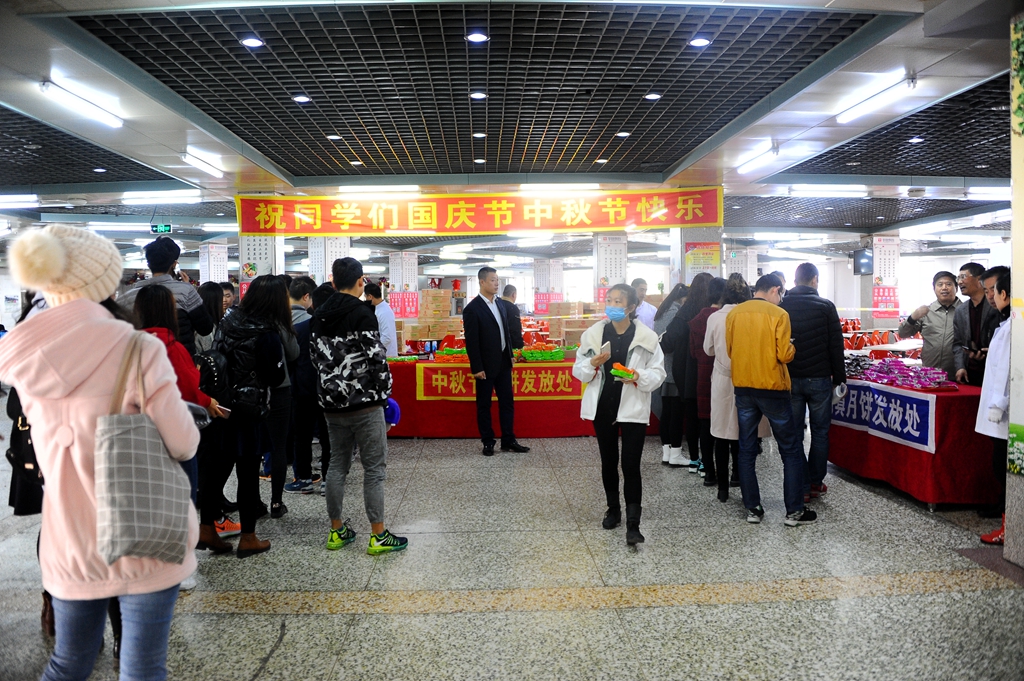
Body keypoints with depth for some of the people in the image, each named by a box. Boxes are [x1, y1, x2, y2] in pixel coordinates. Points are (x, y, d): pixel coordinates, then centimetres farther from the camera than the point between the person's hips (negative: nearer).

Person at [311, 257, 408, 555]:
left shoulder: (318, 316, 8)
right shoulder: (362, 313, -13)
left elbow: (316, 356, 13)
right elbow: (376, 357, -16)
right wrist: (384, 392, -4)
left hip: (333, 404, 7)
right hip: (365, 403, -7)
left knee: (337, 465, 16)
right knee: (374, 468, 1)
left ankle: (336, 531, 23)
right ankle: (378, 536, 5)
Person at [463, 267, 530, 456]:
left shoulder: (499, 302, 7)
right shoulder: (472, 308, -14)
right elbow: (471, 341, -15)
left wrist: (510, 354, 13)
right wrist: (477, 368, -15)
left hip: (503, 362, 7)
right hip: (486, 365, -6)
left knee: (507, 402, 10)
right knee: (484, 405, 8)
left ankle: (508, 441, 19)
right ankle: (488, 442, 19)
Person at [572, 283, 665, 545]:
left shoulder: (646, 337, -6)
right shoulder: (593, 334, 0)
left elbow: (658, 373, -2)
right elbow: (578, 371, 4)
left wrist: (639, 376, -21)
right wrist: (592, 364, -17)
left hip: (633, 409, -3)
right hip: (603, 407, 3)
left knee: (630, 465, -5)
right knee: (608, 462, 16)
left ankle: (633, 523, 1)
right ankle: (613, 509, 35)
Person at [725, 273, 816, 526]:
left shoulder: (733, 313, 1)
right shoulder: (778, 314, -11)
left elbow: (730, 351, 7)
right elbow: (784, 355, -13)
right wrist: (792, 348, 7)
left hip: (743, 388, 4)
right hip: (772, 389, -4)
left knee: (746, 451, 12)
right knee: (791, 452, 9)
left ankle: (752, 509, 15)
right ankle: (794, 512, 11)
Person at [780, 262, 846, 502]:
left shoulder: (781, 307, 2)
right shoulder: (825, 306, -4)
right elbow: (836, 346, -4)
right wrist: (839, 378, 3)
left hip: (789, 380, 2)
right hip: (819, 379, -1)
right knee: (820, 431, 11)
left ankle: (801, 486, 7)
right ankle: (815, 483, 16)